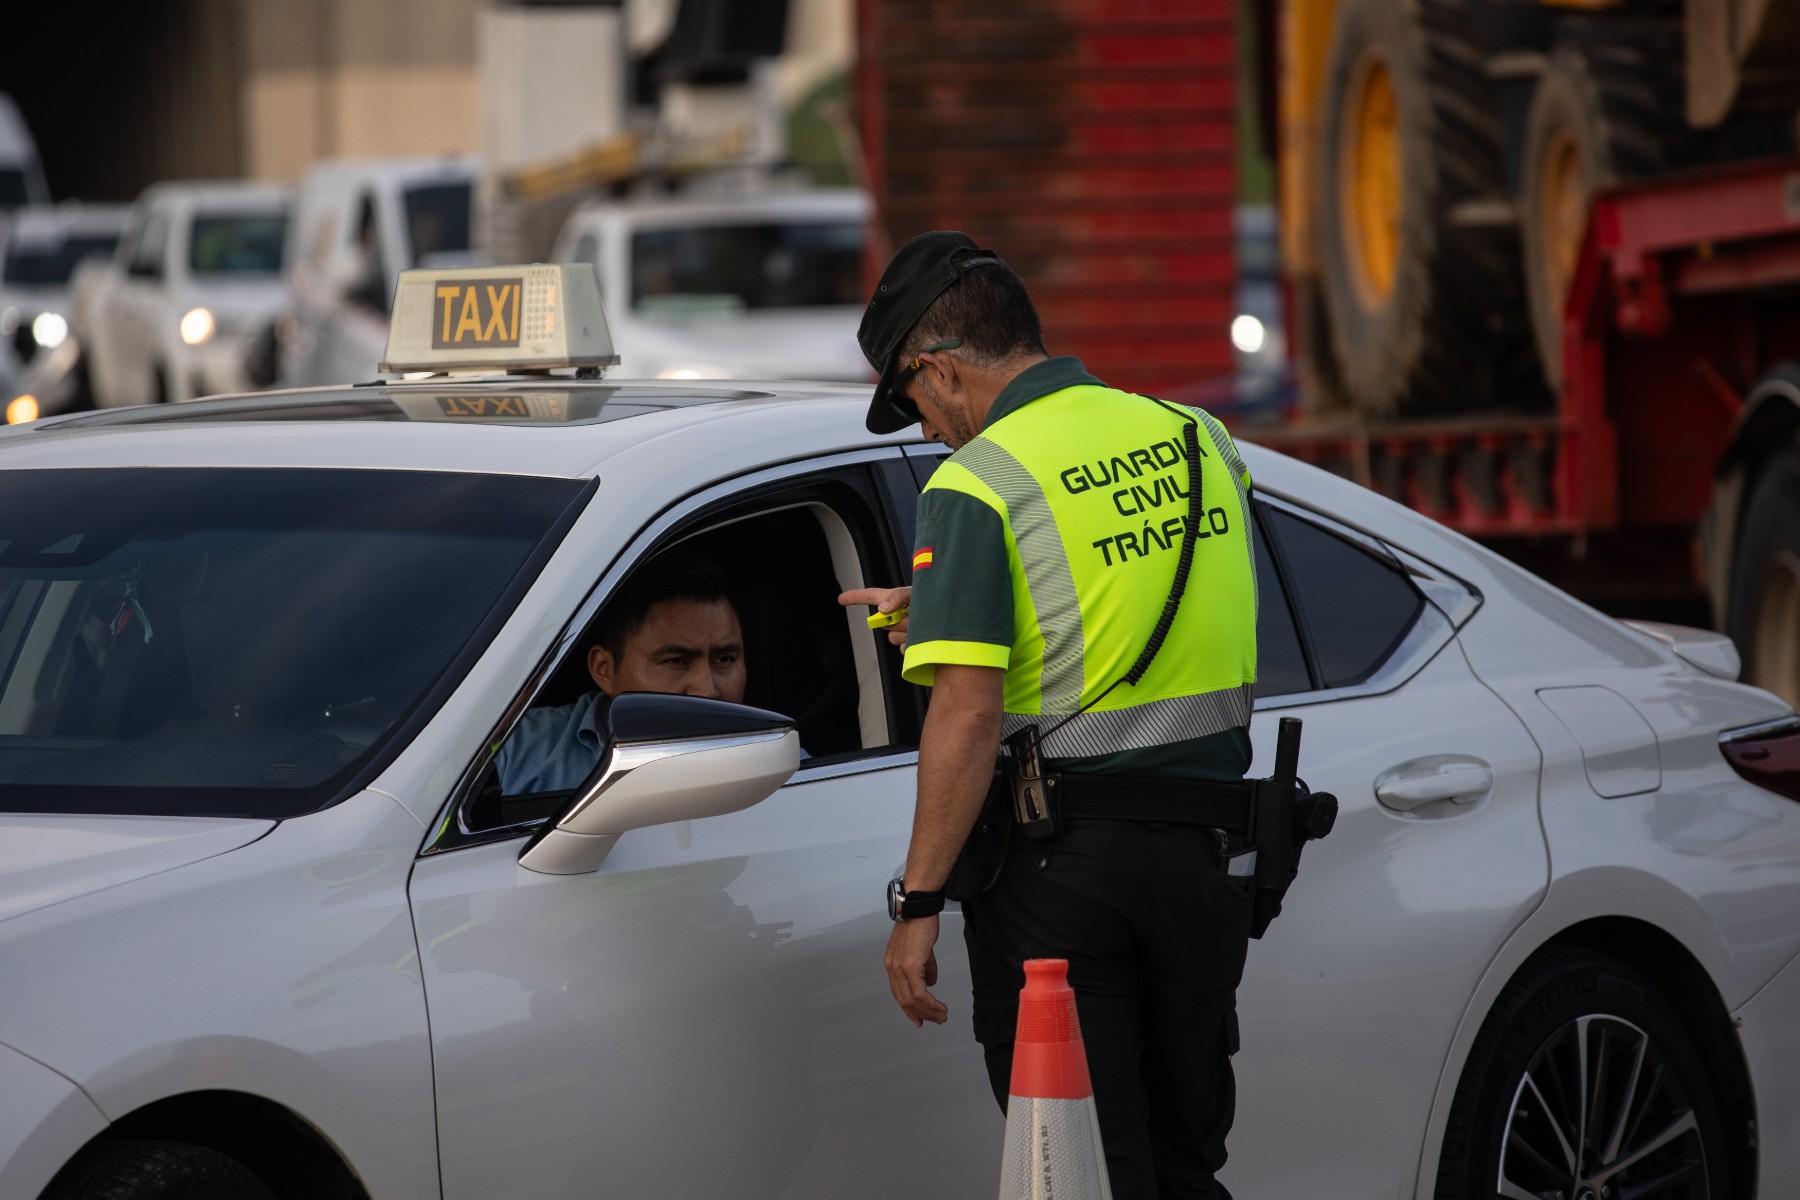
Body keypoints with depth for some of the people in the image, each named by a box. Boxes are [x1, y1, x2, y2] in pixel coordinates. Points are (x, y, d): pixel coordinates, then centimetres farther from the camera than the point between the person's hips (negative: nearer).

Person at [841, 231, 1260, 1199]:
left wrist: (918, 903, -15)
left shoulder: (977, 484, -11)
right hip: (1206, 861, 6)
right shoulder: (1199, 440, 8)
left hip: (1062, 866, -6)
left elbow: (968, 715, -19)